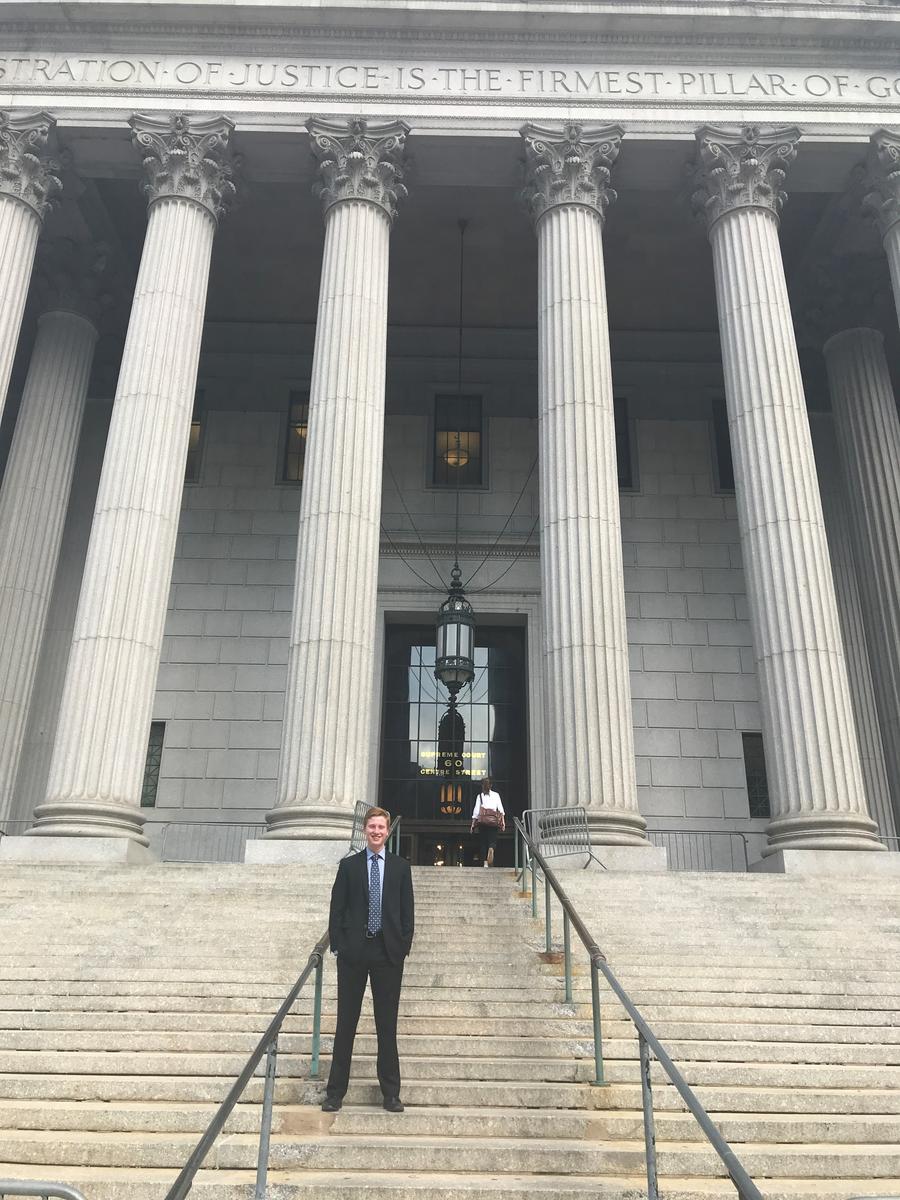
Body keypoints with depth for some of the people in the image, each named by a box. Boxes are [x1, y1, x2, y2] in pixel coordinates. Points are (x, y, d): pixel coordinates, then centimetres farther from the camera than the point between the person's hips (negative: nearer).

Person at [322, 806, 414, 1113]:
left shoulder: (400, 866, 6)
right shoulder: (349, 865, 5)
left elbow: (407, 910, 6)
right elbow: (337, 908, 3)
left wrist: (404, 946, -1)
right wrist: (337, 945, -4)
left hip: (388, 951, 0)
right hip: (353, 950, 0)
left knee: (387, 1024, 7)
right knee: (346, 1022, 6)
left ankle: (391, 1093, 16)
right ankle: (336, 1091, 16)